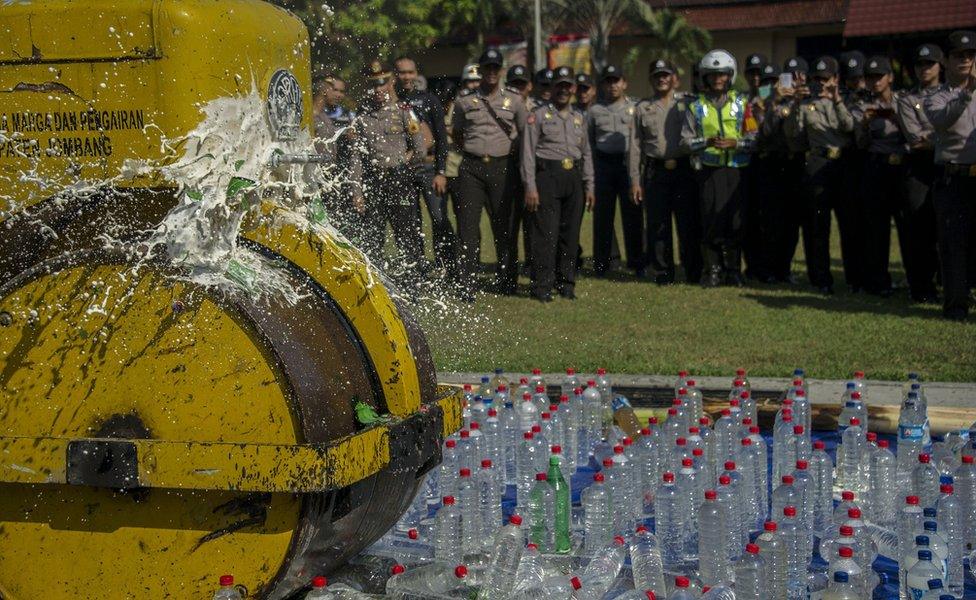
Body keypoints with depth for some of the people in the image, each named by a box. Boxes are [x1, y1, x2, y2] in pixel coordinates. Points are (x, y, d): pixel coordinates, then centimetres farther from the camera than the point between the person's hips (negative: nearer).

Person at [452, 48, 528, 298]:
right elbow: (457, 134, 18)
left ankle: (505, 278, 16)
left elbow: (524, 134, 15)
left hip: (502, 167, 0)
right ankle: (467, 284, -3)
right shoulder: (464, 102, 7)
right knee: (468, 226, -5)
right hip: (472, 167, 0)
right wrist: (472, 153, 11)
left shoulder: (514, 101, 7)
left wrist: (511, 153, 7)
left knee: (503, 224, 5)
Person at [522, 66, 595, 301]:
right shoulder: (538, 115, 1)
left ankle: (566, 282, 16)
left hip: (574, 177, 5)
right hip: (547, 176, -5)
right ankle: (542, 286, -4)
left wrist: (589, 186, 13)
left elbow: (586, 153, 20)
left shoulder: (579, 117, 18)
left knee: (571, 233, 6)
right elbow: (528, 153, -3)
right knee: (546, 233, -8)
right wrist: (530, 187, -11)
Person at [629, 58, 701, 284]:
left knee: (689, 223, -1)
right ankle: (662, 273, 11)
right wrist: (635, 181, 3)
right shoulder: (643, 108, 12)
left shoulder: (687, 103, 9)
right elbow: (635, 147, 9)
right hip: (655, 171, 1)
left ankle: (694, 272, 7)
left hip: (684, 170, -1)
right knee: (657, 225, 3)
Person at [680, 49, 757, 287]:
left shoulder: (741, 104, 9)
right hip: (709, 171, 0)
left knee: (735, 221, -1)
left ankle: (733, 269, 10)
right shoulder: (696, 107, 10)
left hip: (736, 170, 0)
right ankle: (713, 270, 6)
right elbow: (686, 141, 5)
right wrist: (706, 142, -12)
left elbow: (754, 138, 5)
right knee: (711, 220, -4)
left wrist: (735, 143, -13)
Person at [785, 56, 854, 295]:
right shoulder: (806, 103, 10)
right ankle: (822, 279, 0)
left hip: (845, 165, 1)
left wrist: (837, 102, -18)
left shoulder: (844, 102, 11)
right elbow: (792, 132, 0)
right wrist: (795, 105, -11)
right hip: (818, 165, -1)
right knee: (818, 224, -4)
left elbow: (850, 127, -6)